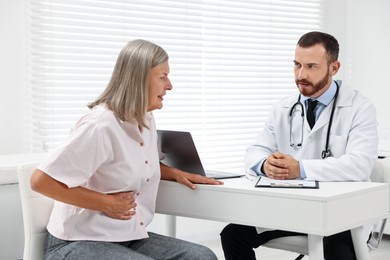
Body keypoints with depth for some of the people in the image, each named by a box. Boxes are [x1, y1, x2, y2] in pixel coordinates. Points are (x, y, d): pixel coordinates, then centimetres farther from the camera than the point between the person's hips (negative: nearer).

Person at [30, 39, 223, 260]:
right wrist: (105, 203, -19)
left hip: (129, 238, 9)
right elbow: (41, 180, -23)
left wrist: (175, 173, 9)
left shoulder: (147, 120, 7)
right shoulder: (101, 126, -22)